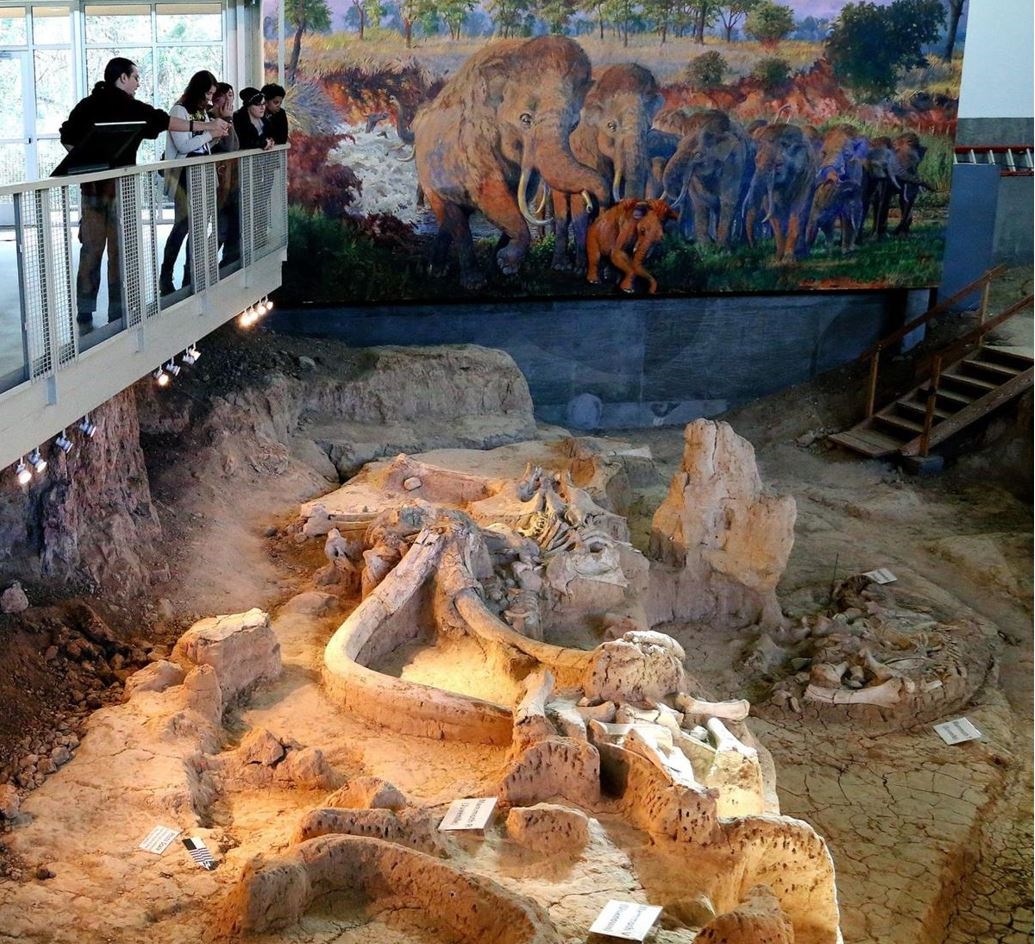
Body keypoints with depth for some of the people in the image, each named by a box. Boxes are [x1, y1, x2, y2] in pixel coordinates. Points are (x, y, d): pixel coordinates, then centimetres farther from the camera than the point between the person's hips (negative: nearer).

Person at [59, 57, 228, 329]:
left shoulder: (87, 104, 10)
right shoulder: (126, 105, -6)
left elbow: (68, 138, 10)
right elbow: (161, 122, -8)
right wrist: (205, 127, -6)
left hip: (92, 184, 5)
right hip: (119, 185, -5)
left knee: (91, 251, 7)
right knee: (120, 252, 1)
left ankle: (84, 318, 8)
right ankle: (117, 317, 3)